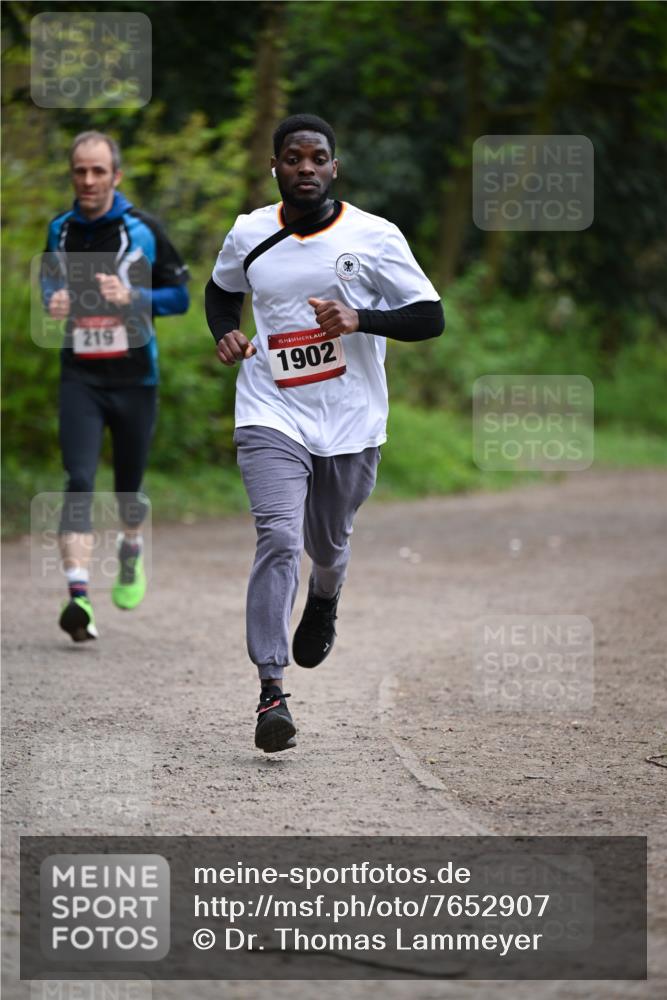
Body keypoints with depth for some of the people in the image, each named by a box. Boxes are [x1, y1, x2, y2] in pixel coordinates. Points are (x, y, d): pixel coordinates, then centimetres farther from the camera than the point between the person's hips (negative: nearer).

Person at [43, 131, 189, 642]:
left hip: (134, 376, -1)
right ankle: (78, 595, -23)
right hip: (80, 375, 1)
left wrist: (133, 298, -16)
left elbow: (180, 295, 1)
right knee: (79, 481, -15)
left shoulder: (143, 230, -4)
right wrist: (54, 302, 0)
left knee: (129, 484, 11)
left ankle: (132, 552, 45)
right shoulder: (59, 231, 5)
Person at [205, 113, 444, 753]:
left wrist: (360, 319, -21)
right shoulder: (248, 236, 2)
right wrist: (224, 332, 1)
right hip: (271, 417, -1)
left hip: (350, 423, 1)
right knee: (279, 538, -19)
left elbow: (430, 317, -5)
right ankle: (271, 691, -20)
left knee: (328, 545, 17)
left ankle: (325, 601, 56)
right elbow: (221, 290, 23)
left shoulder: (374, 237, -6)